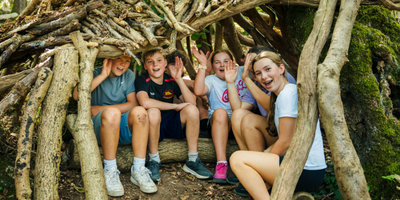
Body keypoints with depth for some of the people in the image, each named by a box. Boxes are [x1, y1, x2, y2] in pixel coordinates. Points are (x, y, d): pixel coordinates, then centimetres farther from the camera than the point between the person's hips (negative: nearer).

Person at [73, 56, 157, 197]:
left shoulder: (129, 75, 10)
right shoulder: (95, 74, 1)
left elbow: (133, 104, -2)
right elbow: (77, 95, -17)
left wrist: (101, 109, -9)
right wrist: (103, 75, -17)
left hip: (124, 127, 3)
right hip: (99, 126, -3)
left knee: (139, 111, -29)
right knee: (112, 112, -36)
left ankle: (138, 170, -26)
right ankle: (110, 172, -27)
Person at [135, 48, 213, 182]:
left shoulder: (171, 81, 1)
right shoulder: (142, 81, -9)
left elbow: (192, 102, -9)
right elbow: (145, 102, -31)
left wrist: (179, 79, -18)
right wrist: (176, 106, -24)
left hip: (172, 125, 4)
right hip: (152, 127, -3)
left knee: (192, 109, -22)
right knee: (153, 111, -35)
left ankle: (192, 160, -12)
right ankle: (154, 161, -18)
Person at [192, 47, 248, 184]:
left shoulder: (242, 73, 11)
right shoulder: (211, 80, 5)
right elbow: (198, 91, -16)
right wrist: (202, 65, -12)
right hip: (219, 121, -1)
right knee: (220, 112, -33)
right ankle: (221, 163, -38)